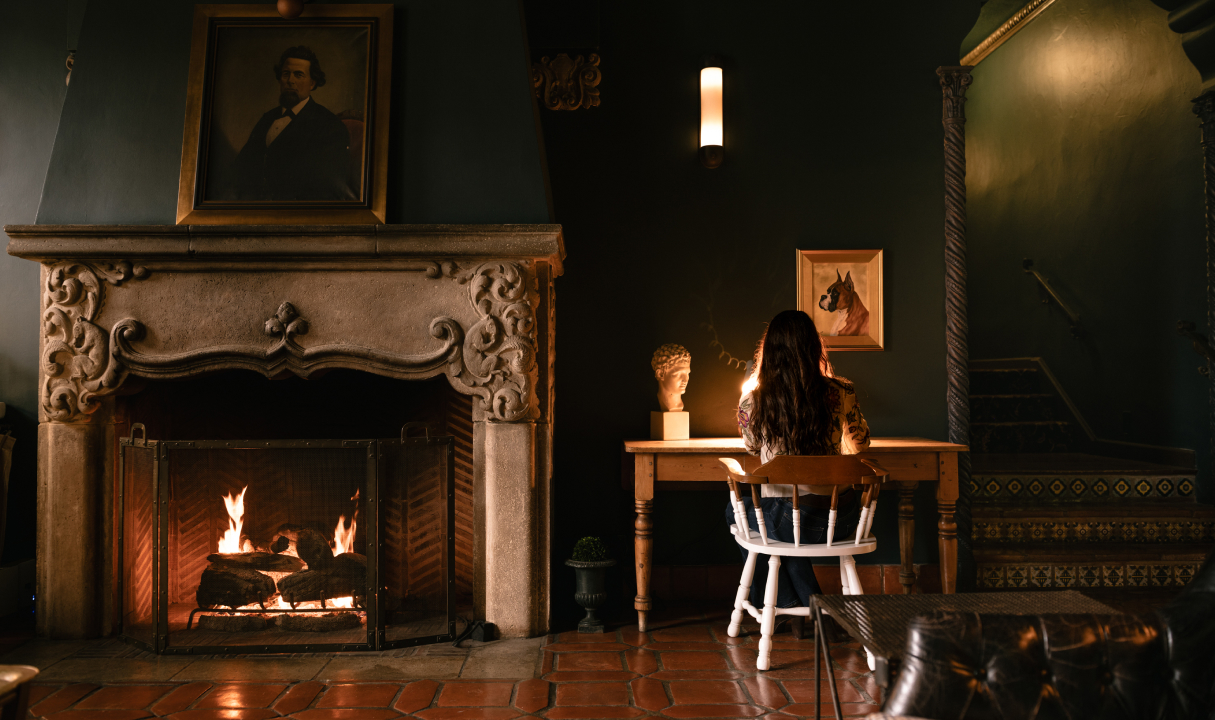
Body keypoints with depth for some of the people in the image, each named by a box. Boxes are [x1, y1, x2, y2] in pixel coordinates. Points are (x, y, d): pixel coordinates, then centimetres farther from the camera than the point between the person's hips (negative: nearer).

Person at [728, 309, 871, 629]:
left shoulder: (753, 401, -8)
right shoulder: (841, 393, -6)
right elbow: (859, 443, 14)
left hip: (785, 520, -2)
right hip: (840, 519, 2)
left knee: (736, 512, 32)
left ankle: (794, 604, 33)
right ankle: (810, 603, 37)